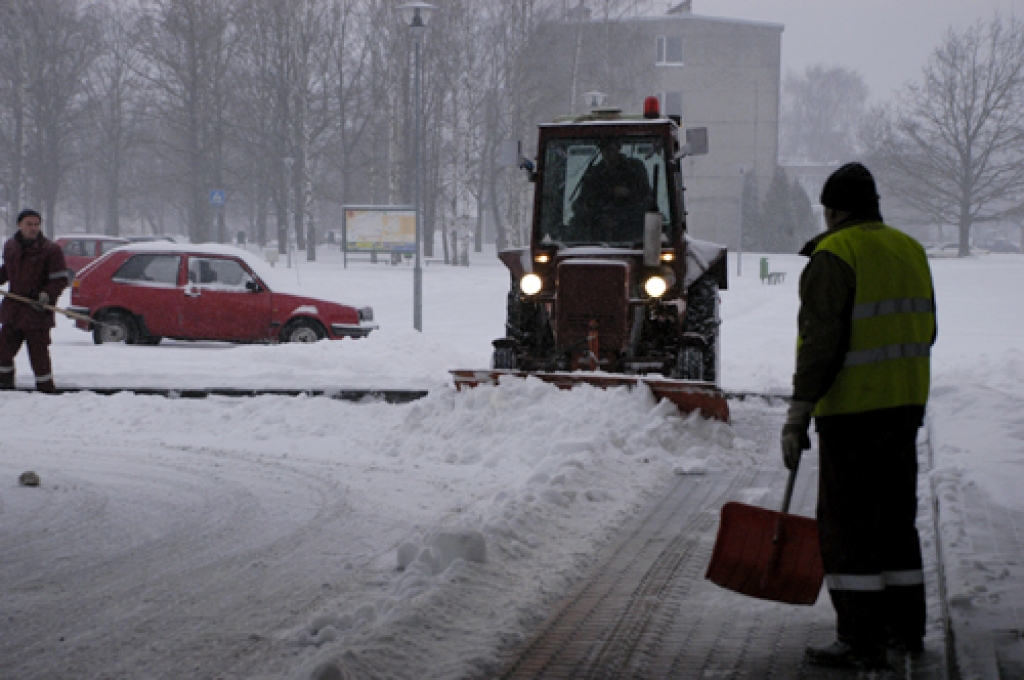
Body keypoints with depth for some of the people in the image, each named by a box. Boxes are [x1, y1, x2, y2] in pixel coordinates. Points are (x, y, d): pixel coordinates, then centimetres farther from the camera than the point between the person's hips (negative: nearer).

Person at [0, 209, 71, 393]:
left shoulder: (50, 249, -7)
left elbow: (61, 279, -7)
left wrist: (47, 296, -21)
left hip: (37, 309, -5)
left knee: (38, 352, -6)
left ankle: (45, 388, 3)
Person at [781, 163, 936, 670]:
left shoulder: (835, 257, -13)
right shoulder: (910, 251, 10)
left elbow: (821, 343, -19)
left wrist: (797, 416, -16)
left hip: (852, 410, -8)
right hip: (905, 406, 8)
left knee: (847, 523, -2)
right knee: (896, 515, 17)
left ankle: (861, 641, -3)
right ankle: (905, 626, 24)